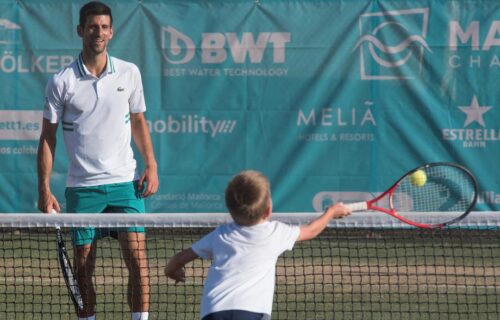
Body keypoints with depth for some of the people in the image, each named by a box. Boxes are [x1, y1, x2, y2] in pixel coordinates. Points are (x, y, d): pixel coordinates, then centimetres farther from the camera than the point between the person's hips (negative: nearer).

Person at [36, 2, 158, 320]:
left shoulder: (129, 73, 4)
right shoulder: (62, 81, -2)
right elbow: (48, 137, 2)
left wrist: (151, 165, 3)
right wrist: (44, 190, -4)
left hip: (125, 182, 1)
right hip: (82, 186, -1)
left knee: (137, 258, -7)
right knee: (83, 266, 3)